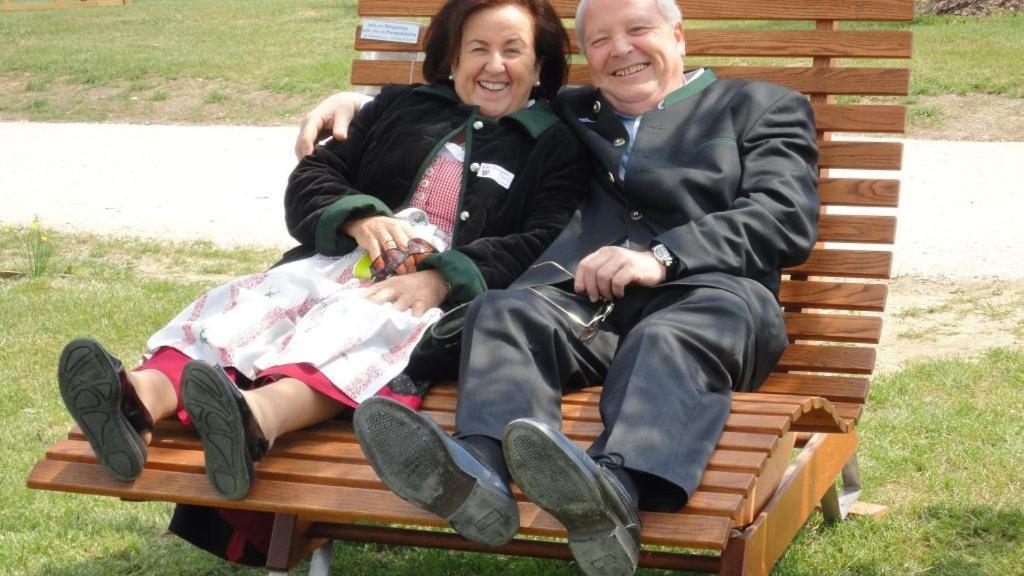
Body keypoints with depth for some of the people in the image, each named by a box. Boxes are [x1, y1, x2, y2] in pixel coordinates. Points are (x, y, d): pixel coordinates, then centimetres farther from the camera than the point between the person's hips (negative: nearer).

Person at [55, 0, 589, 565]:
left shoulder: (557, 145, 18)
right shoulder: (398, 107, 28)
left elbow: (547, 243, 1)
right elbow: (311, 180, 20)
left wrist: (444, 277, -16)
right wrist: (361, 216, -4)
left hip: (449, 294, -4)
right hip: (343, 262, 4)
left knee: (372, 324, -38)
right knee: (254, 301, -29)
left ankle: (259, 415, -70)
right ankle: (142, 396, -59)